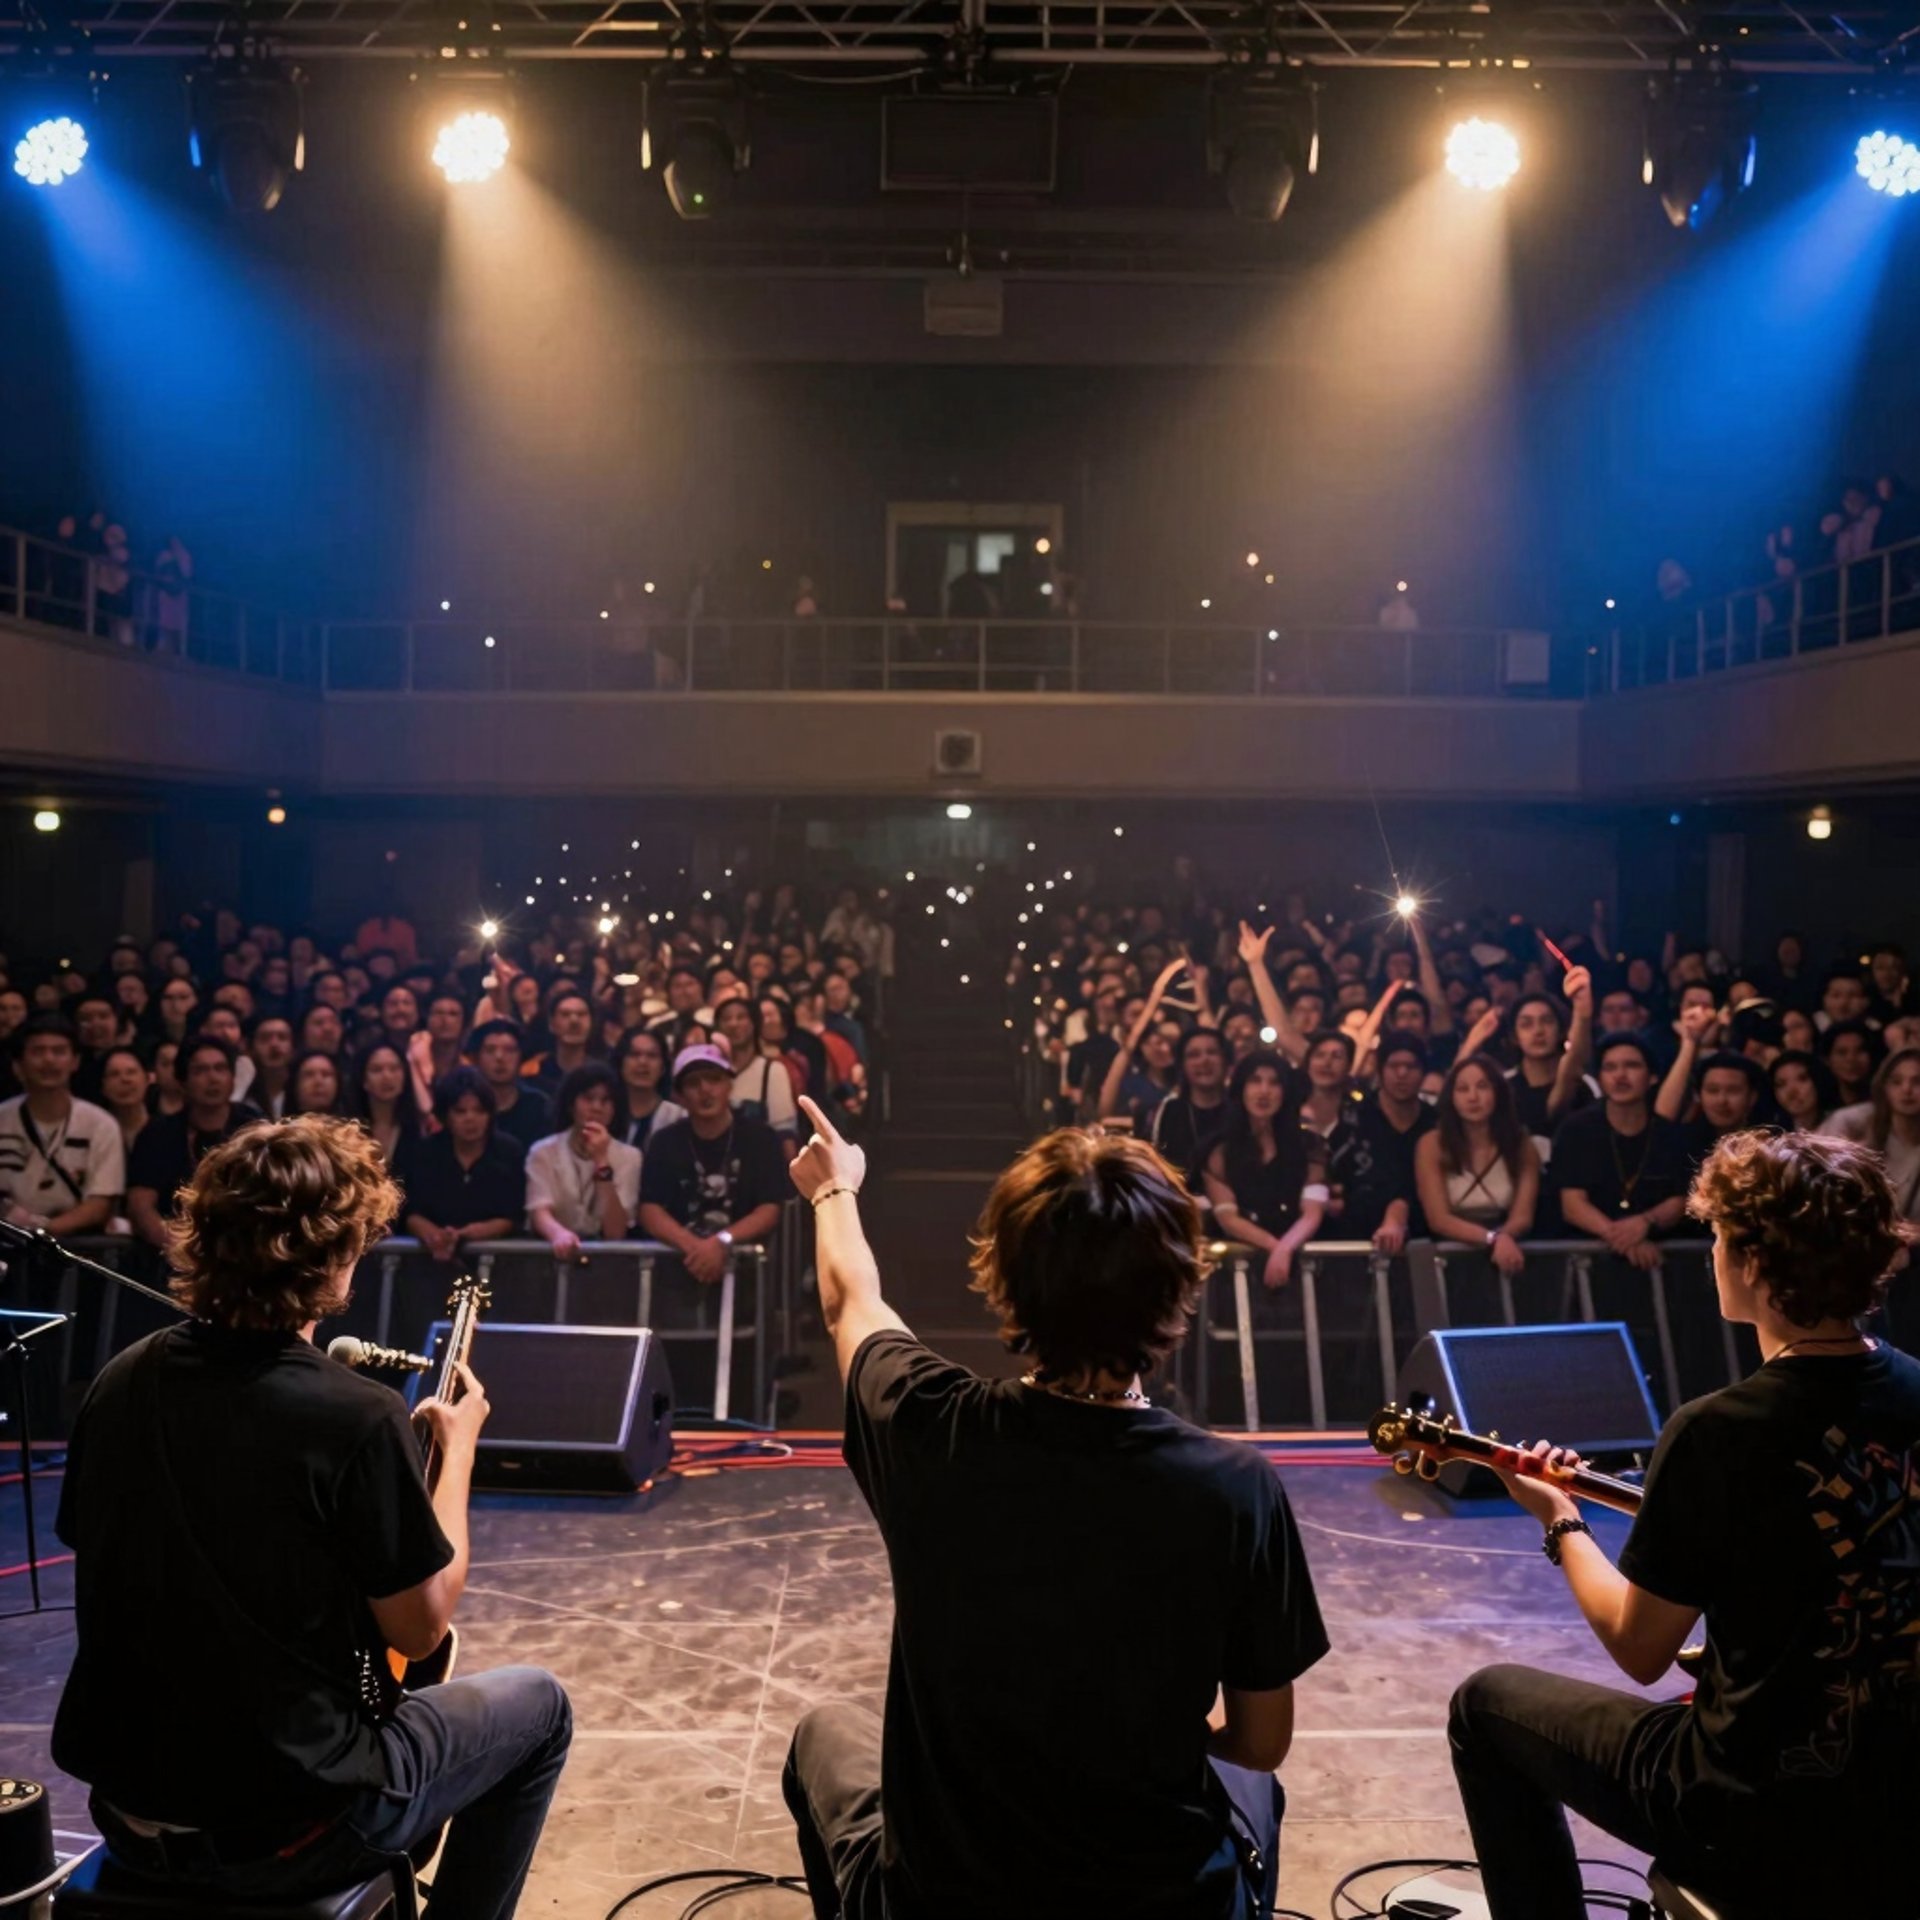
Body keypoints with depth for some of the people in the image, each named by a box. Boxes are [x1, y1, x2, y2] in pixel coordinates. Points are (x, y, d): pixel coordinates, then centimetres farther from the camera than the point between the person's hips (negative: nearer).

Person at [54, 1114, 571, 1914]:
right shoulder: (355, 1418, -23)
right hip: (279, 1829, -6)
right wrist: (457, 1447, -1)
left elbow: (95, 1548, 11)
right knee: (537, 1705, 17)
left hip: (127, 1807, 7)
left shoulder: (120, 1382, -4)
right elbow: (421, 1627, -12)